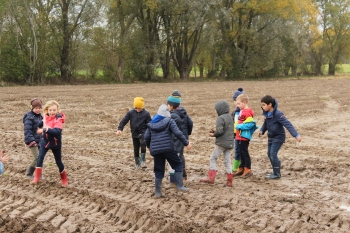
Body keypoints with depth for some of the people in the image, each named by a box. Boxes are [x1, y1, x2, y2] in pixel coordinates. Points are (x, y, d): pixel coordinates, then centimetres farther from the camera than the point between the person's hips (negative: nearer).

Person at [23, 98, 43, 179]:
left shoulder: (40, 116, 11)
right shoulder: (29, 117, -14)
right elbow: (27, 130, -20)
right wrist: (31, 140, -26)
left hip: (39, 141, 8)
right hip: (32, 141, -8)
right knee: (37, 158, -11)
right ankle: (29, 173, 6)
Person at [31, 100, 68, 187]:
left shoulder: (58, 119, -19)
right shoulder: (46, 117, -2)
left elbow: (57, 131, -34)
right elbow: (41, 125, 18)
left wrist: (47, 130, -48)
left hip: (55, 143, -4)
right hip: (44, 141, 4)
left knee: (58, 161, 8)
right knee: (40, 157, -11)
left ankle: (64, 179, 25)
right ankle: (37, 177, -5)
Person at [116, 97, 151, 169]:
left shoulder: (146, 114, -4)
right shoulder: (131, 113, -2)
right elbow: (124, 121, -3)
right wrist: (120, 129, -15)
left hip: (143, 132, -3)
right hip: (135, 133, 3)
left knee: (143, 144, -29)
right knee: (136, 149, 10)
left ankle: (143, 161, -18)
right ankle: (137, 164, 26)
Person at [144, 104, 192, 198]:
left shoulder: (152, 123, 13)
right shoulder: (169, 121, 0)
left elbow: (146, 137, 12)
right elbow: (178, 133, -10)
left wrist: (149, 146, 30)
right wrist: (186, 143, -4)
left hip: (155, 150, 4)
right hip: (168, 148, -4)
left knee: (159, 170, 10)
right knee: (178, 164, 11)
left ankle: (158, 192, 10)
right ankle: (179, 185, 2)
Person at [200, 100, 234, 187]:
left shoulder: (220, 118, -13)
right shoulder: (230, 117, 13)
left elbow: (220, 131, -21)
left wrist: (213, 134, -2)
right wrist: (215, 131, 12)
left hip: (221, 143, -7)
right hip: (230, 143, 7)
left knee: (213, 158, 4)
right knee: (227, 161, 10)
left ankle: (211, 178, -1)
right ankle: (229, 181, 9)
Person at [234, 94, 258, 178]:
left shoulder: (247, 112, -16)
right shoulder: (242, 111, 13)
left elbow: (250, 124, -23)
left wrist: (239, 126, -19)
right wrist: (237, 126, 7)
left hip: (244, 136, -9)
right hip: (240, 136, 9)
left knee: (244, 152, -2)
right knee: (241, 152, 15)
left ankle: (248, 170, 5)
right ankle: (241, 169, 23)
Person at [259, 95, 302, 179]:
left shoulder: (277, 114, -24)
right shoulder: (266, 113, 0)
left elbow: (287, 124, -28)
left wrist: (296, 135, -35)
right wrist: (262, 130, 0)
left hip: (278, 137, -8)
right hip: (271, 136, 8)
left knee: (273, 154, -11)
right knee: (269, 154, 11)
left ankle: (277, 174, 1)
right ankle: (275, 172, 23)